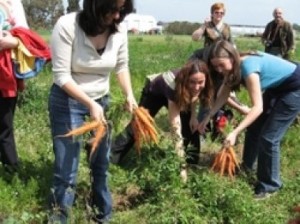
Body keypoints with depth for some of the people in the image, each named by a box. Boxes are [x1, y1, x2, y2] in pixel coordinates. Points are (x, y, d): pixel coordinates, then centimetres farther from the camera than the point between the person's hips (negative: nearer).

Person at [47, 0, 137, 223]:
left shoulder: (119, 30, -12)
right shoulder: (67, 25, -23)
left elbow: (122, 66, 5)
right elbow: (61, 75, -22)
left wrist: (129, 95, -8)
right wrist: (90, 104, -29)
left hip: (102, 100, 4)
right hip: (67, 100, -4)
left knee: (102, 163, 15)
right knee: (66, 169, -3)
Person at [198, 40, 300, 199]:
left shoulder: (248, 67, -34)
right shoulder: (234, 67, -8)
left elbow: (258, 107, -36)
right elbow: (223, 96, 1)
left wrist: (235, 132, -41)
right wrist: (207, 118, -3)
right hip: (276, 88, 9)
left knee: (268, 137, -9)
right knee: (254, 128, 14)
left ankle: (269, 185, 6)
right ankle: (246, 168, 34)